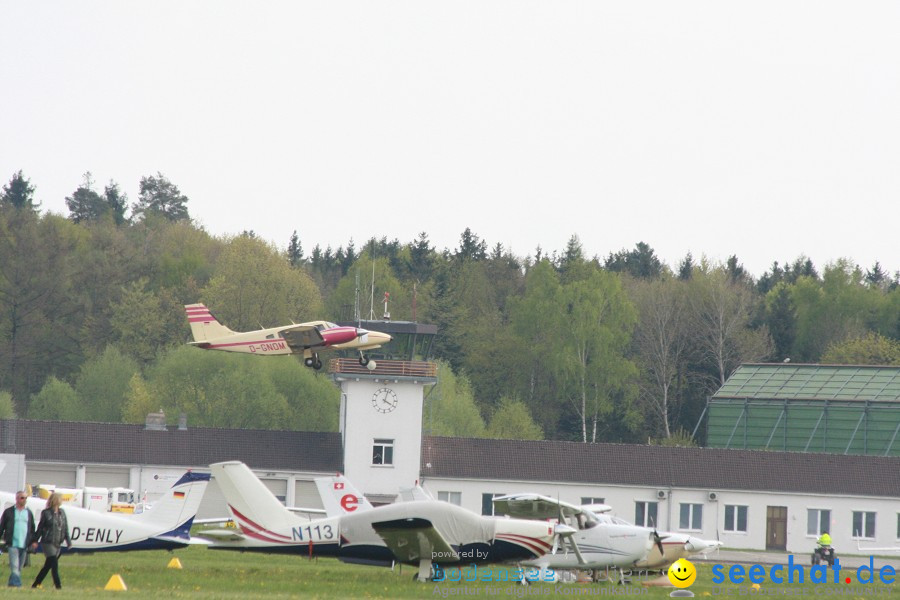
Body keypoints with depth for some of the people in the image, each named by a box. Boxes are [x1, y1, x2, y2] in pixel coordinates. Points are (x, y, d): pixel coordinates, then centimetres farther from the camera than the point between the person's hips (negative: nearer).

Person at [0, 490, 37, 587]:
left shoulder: (29, 513, 14)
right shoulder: (8, 512, 5)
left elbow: (32, 529, 15)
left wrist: (33, 541, 3)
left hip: (24, 545, 4)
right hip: (12, 544, -4)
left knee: (19, 567, 7)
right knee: (14, 566, -16)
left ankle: (12, 583, 16)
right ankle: (17, 583, -23)